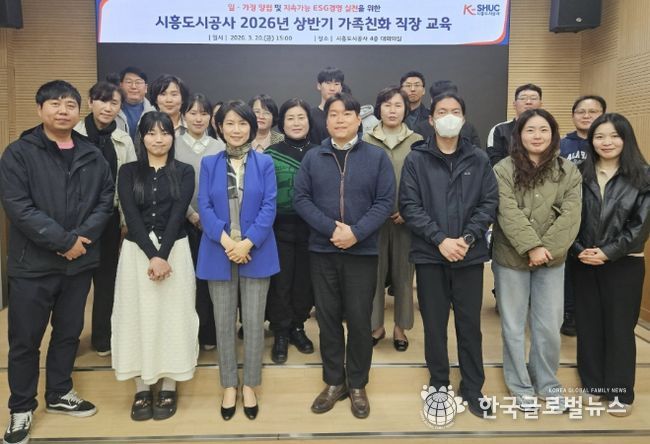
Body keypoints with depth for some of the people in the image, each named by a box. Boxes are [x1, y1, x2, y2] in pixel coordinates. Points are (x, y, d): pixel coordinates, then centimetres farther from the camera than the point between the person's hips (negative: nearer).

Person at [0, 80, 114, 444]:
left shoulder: (92, 155, 6)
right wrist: (63, 240, -17)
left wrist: (81, 236, -12)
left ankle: (59, 394, 35)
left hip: (80, 262, 4)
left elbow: (106, 200, 3)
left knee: (69, 332, 16)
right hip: (32, 263, -3)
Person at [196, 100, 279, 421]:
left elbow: (269, 206, -5)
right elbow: (204, 207, -2)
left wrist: (248, 242, -16)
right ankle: (229, 386, 23)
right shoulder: (209, 164, 6)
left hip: (256, 252, -1)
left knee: (254, 321, 5)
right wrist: (226, 241, -17)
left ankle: (250, 386, 21)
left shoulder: (264, 163, 3)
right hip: (219, 252, 1)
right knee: (223, 322, 8)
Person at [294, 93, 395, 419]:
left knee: (359, 319, 5)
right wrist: (331, 228, -15)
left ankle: (357, 385, 22)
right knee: (328, 318, 9)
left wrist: (356, 232, -17)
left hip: (362, 252, -1)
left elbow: (385, 201, -5)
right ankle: (333, 382, 25)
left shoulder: (377, 157, 1)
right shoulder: (312, 158, 5)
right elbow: (300, 198, -2)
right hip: (322, 251, 2)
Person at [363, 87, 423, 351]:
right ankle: (376, 325, 21)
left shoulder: (417, 142, 3)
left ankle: (400, 327, 22)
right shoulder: (366, 142, 2)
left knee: (403, 273, 7)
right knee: (374, 273, 5)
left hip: (407, 219, 0)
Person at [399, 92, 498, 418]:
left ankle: (473, 389, 24)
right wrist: (440, 239, -15)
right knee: (434, 324, 9)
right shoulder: (416, 159, 1)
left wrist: (467, 238, -12)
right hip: (429, 255, -1)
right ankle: (438, 386, 26)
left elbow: (489, 203, 1)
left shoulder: (479, 159, 5)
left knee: (470, 324, 9)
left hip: (470, 254, 1)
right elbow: (409, 206, -6)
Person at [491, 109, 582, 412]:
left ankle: (548, 383, 31)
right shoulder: (504, 170, -6)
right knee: (514, 326, 8)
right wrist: (531, 247, -20)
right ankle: (520, 385, 26)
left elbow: (570, 215, -6)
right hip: (511, 258, -2)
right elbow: (508, 214, -14)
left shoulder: (568, 171, 2)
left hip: (552, 260, 2)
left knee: (550, 327, 9)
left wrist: (546, 249, -15)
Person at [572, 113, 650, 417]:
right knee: (588, 324, 9)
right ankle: (592, 384, 24)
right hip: (585, 262, 3)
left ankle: (619, 392, 19)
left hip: (624, 263, -2)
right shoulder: (580, 175, 5)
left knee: (619, 326, 5)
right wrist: (579, 250, -12)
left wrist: (608, 252, -14)